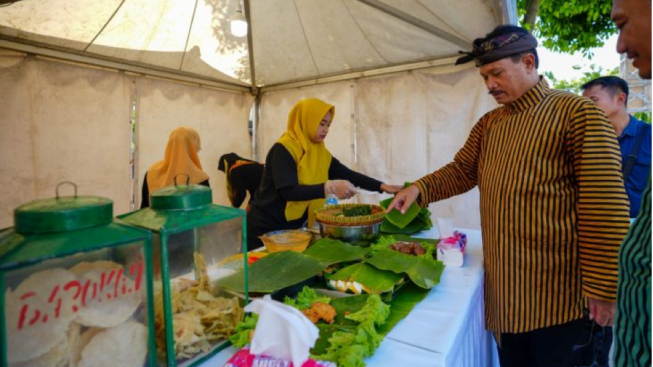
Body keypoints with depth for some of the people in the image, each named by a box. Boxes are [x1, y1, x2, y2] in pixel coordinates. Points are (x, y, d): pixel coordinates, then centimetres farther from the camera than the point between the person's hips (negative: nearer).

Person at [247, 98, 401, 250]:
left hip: (293, 228, 7)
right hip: (266, 228, -7)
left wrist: (382, 187, -4)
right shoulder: (283, 149, -19)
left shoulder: (320, 152, 3)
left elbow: (347, 174, 5)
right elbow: (288, 191, -28)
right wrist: (330, 187, -35)